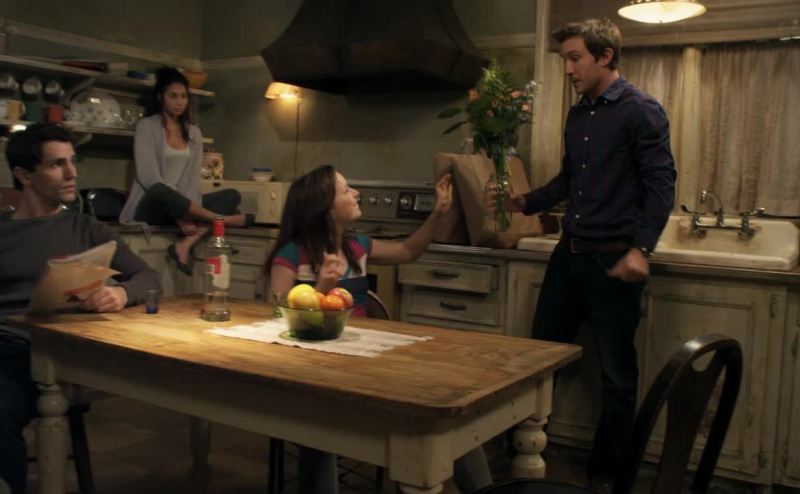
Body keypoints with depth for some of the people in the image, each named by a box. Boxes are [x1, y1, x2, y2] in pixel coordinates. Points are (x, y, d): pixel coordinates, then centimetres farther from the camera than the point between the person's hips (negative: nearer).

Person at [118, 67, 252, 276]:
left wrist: (188, 211, -16)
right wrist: (180, 212, -24)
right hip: (152, 206, -5)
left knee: (231, 196, -14)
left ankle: (186, 244, -34)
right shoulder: (146, 126, -2)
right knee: (161, 192, -40)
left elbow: (194, 177, 3)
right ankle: (223, 219, -21)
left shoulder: (193, 132, 13)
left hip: (179, 206, 6)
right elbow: (147, 176, -14)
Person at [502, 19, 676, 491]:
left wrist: (641, 249, -24)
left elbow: (662, 185, -13)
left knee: (617, 373, 6)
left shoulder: (641, 111, -7)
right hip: (569, 254, 7)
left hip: (614, 260, -7)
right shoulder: (578, 114, 14)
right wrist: (527, 201, 6)